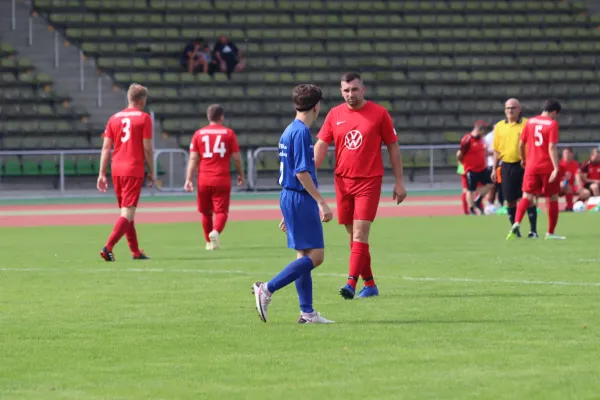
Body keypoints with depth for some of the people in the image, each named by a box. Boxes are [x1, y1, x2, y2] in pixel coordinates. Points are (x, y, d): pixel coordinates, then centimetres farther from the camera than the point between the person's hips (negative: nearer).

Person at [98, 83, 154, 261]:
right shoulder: (144, 118, -3)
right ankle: (108, 247, -21)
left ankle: (135, 252, 23)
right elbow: (147, 148, -6)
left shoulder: (114, 118, 11)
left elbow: (106, 148, 7)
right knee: (128, 212, -6)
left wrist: (102, 174, 8)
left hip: (116, 169, 6)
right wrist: (151, 173, 3)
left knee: (126, 210, 16)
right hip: (134, 170, -6)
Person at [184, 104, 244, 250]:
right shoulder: (228, 133, 1)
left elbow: (193, 158, -1)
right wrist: (241, 175, 15)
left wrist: (189, 179, -2)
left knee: (206, 212, 16)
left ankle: (209, 242, 24)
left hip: (204, 179, 2)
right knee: (221, 211, -1)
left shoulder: (199, 134, 5)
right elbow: (236, 157, 1)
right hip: (222, 179, -2)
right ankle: (215, 232, -29)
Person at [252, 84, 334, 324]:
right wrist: (321, 202, -20)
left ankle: (307, 313, 10)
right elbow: (301, 172, -20)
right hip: (300, 199, -10)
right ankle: (267, 289, -14)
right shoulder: (301, 132, -13)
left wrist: (289, 212, 25)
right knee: (315, 256, -10)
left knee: (304, 257, 11)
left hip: (289, 197, 10)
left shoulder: (289, 131, 16)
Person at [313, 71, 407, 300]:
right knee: (353, 235, 7)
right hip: (342, 181, 4)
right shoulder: (334, 115, 6)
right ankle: (369, 284, 15)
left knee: (360, 233, -13)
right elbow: (321, 146, 6)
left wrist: (399, 182, 1)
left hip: (369, 180, -4)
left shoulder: (379, 113, -2)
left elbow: (393, 147, 3)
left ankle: (351, 283, -19)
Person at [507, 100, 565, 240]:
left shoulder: (530, 122, 5)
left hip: (531, 166, 3)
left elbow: (521, 144, 8)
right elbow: (551, 147, -17)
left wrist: (524, 160, 24)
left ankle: (516, 224, -22)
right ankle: (550, 233, 15)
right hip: (548, 167, -3)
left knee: (527, 197, 3)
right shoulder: (552, 124, -8)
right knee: (553, 199, 11)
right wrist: (556, 168, -21)